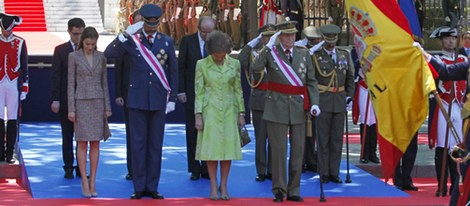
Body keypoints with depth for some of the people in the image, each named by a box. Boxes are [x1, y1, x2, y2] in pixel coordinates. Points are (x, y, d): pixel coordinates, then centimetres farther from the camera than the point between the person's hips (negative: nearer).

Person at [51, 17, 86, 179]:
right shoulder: (60, 50, 3)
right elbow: (55, 76, 1)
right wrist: (55, 99, -7)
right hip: (66, 100, 0)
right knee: (67, 136, 7)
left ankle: (81, 168, 9)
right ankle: (69, 167, 13)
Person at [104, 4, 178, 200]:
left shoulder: (167, 42, 5)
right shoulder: (132, 40, 1)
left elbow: (173, 71, 8)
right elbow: (109, 54, -11)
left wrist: (172, 98, 4)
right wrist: (125, 35, -20)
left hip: (158, 100, 1)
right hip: (137, 99, -1)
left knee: (156, 144, 5)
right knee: (138, 143, 1)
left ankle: (152, 187, 11)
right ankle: (139, 187, 7)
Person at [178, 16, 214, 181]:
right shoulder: (187, 41, -1)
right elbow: (180, 67, 1)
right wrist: (181, 91, -4)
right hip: (192, 93, 0)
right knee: (192, 132, 4)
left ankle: (207, 170, 9)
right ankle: (195, 169, 11)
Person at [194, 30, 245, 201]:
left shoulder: (234, 64, 3)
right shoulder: (202, 65, -2)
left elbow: (238, 90, 9)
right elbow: (198, 92, -1)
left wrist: (241, 113, 6)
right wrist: (198, 116, -6)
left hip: (229, 110, 2)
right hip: (210, 110, -2)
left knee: (228, 148, 0)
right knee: (211, 148, -2)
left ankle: (223, 186, 9)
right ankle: (213, 187, 5)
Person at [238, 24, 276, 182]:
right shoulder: (254, 52, 3)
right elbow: (240, 62, -17)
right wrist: (253, 42, -13)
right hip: (259, 100, -2)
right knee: (260, 137, 3)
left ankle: (272, 170, 15)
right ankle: (261, 171, 10)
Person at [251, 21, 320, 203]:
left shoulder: (304, 54, 7)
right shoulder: (270, 53, -1)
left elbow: (311, 81, 8)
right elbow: (255, 68, -19)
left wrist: (314, 102, -3)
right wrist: (268, 46, -19)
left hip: (299, 108, 3)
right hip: (277, 107, -3)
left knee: (298, 150, 6)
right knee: (278, 150, -1)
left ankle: (293, 191, 15)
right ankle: (279, 190, 7)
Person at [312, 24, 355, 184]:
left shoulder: (345, 55, 11)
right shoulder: (315, 56, -2)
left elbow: (350, 77, 15)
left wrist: (349, 96, 7)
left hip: (340, 101, 4)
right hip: (322, 102, -4)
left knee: (337, 139, 7)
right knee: (323, 139, 1)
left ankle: (334, 172, 13)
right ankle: (324, 173, 7)